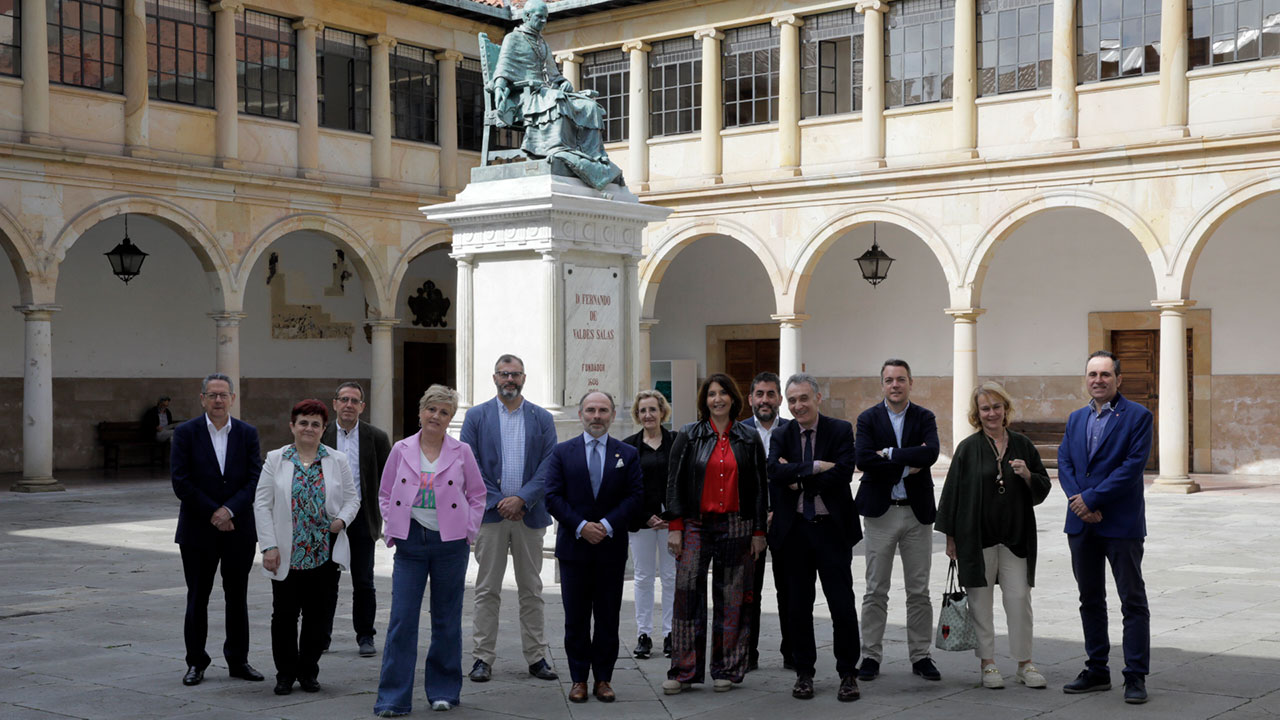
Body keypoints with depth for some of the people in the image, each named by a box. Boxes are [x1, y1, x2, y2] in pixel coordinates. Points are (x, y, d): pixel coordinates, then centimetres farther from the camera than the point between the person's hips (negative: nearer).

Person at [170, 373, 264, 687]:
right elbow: (180, 482, -9)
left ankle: (238, 660, 18)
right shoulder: (186, 433, -2)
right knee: (197, 598, 5)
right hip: (198, 531, -2)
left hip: (239, 529, 2)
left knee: (237, 597, 8)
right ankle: (196, 663, 16)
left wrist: (229, 510, -16)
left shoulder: (248, 433, 4)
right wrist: (213, 513, -13)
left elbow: (255, 480, -2)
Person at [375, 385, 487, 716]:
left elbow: (477, 495, 10)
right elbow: (385, 494, 13)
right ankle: (393, 697, 0)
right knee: (402, 618, -5)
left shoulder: (462, 452, 2)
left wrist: (469, 530, 1)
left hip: (450, 543, 0)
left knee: (447, 620, 7)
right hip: (410, 543, 0)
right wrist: (393, 527, 2)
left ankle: (443, 690, 21)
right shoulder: (401, 450, 5)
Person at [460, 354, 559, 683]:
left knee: (531, 590, 7)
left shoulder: (542, 419, 7)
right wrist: (497, 501, -9)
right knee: (487, 590, 1)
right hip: (490, 513, -1)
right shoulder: (476, 416, 4)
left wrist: (521, 499, -11)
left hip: (529, 513, 1)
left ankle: (536, 657, 13)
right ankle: (483, 658, 6)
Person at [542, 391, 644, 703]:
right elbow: (552, 496, -2)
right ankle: (579, 679, 12)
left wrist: (608, 525, -13)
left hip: (611, 548, 0)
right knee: (576, 618, 4)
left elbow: (635, 496, -1)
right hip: (573, 548, 0)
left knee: (608, 618, 4)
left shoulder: (628, 454, 6)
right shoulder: (562, 452, 5)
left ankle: (603, 679, 13)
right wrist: (580, 525, -13)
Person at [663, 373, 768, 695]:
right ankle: (684, 670, 3)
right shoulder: (688, 436, 5)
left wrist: (759, 531, 3)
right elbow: (674, 483, 3)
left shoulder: (749, 439, 7)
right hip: (696, 525, -1)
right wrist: (674, 526, -5)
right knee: (687, 594, -5)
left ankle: (726, 669, 14)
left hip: (736, 527, 1)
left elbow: (759, 487, 8)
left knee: (732, 598, 3)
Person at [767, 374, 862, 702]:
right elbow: (775, 472, -13)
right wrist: (815, 467, -21)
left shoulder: (841, 430, -2)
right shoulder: (781, 435, 5)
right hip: (795, 530, 3)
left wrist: (798, 479, -12)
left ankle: (848, 674, 13)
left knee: (843, 605, 1)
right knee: (798, 606, 8)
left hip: (832, 529, -2)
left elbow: (842, 474, -16)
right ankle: (804, 672, 20)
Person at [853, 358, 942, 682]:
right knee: (875, 591, 3)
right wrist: (908, 463, -15)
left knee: (919, 591, 7)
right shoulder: (868, 419, 1)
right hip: (880, 512, -1)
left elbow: (931, 453, -16)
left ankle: (920, 656, 16)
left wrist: (890, 454, -16)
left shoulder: (924, 418, 3)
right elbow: (863, 460, -15)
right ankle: (871, 656, 11)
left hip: (917, 511, 1)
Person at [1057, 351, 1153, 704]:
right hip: (1082, 524, 6)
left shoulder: (1137, 416, -5)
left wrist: (1092, 498, -16)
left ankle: (1135, 677, 4)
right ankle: (1097, 671, 21)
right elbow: (1064, 463, 6)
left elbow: (1133, 465, -14)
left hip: (1121, 524, -6)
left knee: (1133, 601, -1)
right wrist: (1079, 503, -10)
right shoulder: (1076, 419, 13)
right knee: (1090, 600, 12)